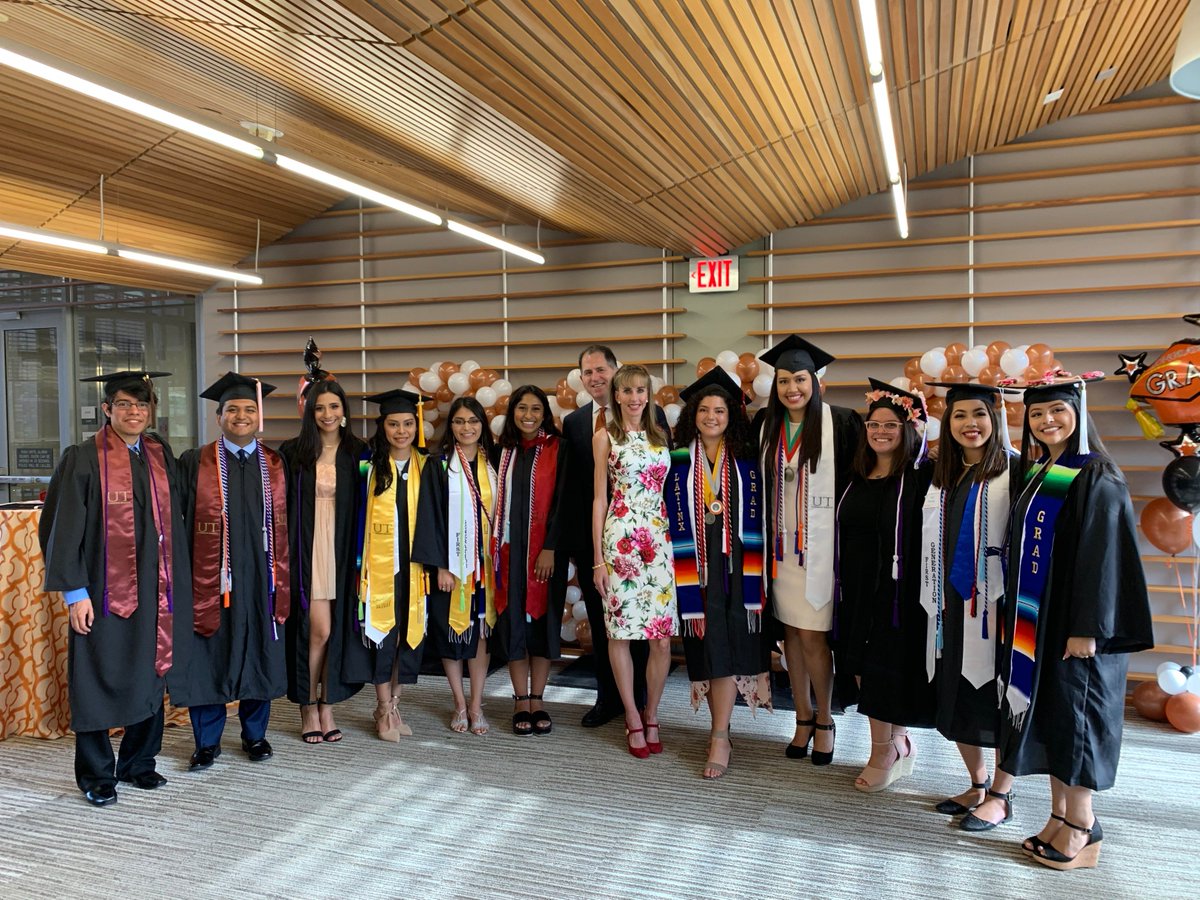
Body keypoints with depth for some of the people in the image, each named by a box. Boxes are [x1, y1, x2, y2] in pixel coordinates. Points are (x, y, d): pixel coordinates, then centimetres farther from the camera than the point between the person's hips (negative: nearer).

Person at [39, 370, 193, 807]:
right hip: (104, 590, -4)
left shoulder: (161, 456, 7)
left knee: (150, 677, 12)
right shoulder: (84, 459, -7)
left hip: (153, 590, 5)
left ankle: (138, 763, 28)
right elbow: (63, 529, -8)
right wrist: (75, 592, -13)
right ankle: (96, 774, 21)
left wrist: (175, 586, 9)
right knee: (98, 681, 6)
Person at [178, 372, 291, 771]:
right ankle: (207, 741, 22)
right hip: (212, 577, -2)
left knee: (259, 656, 11)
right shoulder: (195, 463, 0)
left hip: (261, 579, 2)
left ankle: (255, 734, 29)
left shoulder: (277, 465, 5)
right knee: (209, 659, 5)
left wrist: (284, 580, 2)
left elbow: (285, 526, 6)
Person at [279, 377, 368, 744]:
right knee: (319, 630, -5)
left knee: (336, 631, 7)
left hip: (343, 553, 2)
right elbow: (282, 506, 2)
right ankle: (308, 709, 12)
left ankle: (326, 707, 21)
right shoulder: (292, 452, 1)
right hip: (306, 552, -2)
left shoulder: (357, 453, 6)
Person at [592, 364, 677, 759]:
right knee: (620, 633, 2)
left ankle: (651, 716, 20)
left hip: (659, 540, 3)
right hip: (621, 539, -3)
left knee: (662, 638, 1)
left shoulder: (660, 436, 13)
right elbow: (599, 497, 1)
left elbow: (668, 492, 16)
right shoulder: (605, 437, 3)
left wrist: (676, 542, 8)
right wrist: (598, 558, -3)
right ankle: (633, 719, 18)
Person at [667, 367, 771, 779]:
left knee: (729, 643, -7)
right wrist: (682, 570, -4)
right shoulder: (679, 461, 4)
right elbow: (674, 518, 3)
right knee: (706, 644, 5)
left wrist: (753, 572, -5)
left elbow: (754, 518, 2)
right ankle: (721, 729, 19)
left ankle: (719, 737, -3)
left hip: (735, 561, -1)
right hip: (695, 561, 1)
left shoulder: (746, 459, 4)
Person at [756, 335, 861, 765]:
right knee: (791, 631, 10)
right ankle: (803, 718, 24)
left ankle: (824, 720, 18)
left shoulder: (839, 421, -8)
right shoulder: (765, 424, 6)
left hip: (819, 544, -4)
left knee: (812, 635, -3)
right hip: (780, 543, 4)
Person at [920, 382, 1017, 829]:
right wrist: (935, 598, 10)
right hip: (951, 603, 6)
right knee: (955, 698, 12)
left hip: (995, 603, -6)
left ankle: (1000, 796, 20)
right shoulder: (943, 475, 12)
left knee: (998, 698, 4)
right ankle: (977, 785, 29)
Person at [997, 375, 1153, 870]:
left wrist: (1086, 629, -20)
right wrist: (1017, 620, 10)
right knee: (1044, 716, 11)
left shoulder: (1097, 478, -12)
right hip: (1035, 621, 7)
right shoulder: (1034, 476, 11)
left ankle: (1082, 829, 14)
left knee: (1073, 717, 1)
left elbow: (1103, 556, -17)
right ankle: (1059, 817, 23)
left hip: (1075, 622, -7)